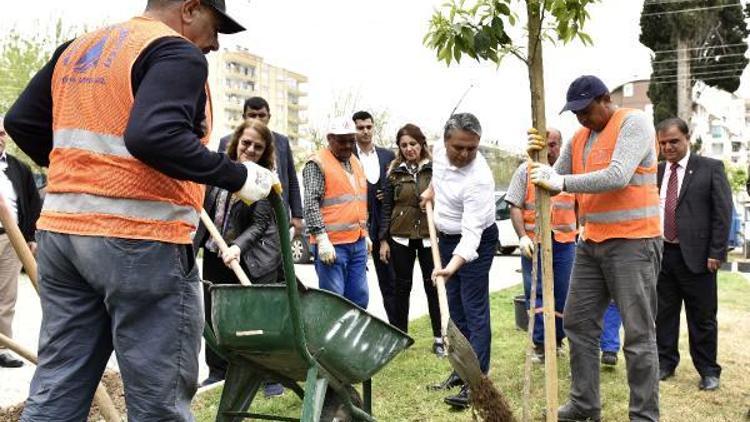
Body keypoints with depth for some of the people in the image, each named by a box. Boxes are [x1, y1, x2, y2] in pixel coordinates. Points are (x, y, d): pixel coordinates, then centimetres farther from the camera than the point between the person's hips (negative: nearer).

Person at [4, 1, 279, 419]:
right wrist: (237, 176, -17)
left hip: (61, 228, 8)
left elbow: (21, 122, 20)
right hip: (140, 238, -8)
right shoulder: (177, 53, -9)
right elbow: (153, 136, -25)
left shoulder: (78, 48, 17)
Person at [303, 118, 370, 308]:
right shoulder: (317, 164, -6)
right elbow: (311, 205, -14)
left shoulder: (356, 163, 18)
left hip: (358, 243, 7)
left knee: (359, 299, 9)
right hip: (332, 244, -7)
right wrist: (322, 239, -20)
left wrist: (365, 234, 23)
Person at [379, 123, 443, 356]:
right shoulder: (394, 171, 3)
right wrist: (383, 239, 1)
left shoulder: (435, 169, -1)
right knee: (402, 287, 10)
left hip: (430, 236, -1)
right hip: (401, 237, 1)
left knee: (433, 286, 4)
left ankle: (439, 338, 14)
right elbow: (387, 207, 4)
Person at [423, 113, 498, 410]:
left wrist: (453, 267, -48)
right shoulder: (439, 150, -10)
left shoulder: (478, 179, -32)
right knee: (456, 308, 13)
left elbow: (471, 232, -37)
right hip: (446, 237, 8)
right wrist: (432, 188, 21)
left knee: (474, 310, -9)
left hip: (475, 241, -8)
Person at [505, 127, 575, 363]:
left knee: (563, 293, 8)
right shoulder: (526, 170, 1)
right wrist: (522, 237, -12)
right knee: (535, 293, -1)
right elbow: (515, 207, -2)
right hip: (533, 242, -2)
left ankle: (557, 339, 23)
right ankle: (540, 344, 7)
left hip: (565, 241, 2)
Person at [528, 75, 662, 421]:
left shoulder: (634, 123, -8)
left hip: (633, 242, -7)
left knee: (638, 334, -3)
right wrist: (540, 159, -5)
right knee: (578, 324, 10)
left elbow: (618, 177, -22)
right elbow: (555, 183, 13)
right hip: (591, 244, 8)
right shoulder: (579, 138, 13)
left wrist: (561, 181, -22)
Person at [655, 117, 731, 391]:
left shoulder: (710, 168, 0)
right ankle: (665, 363, 24)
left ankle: (708, 371, 18)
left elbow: (723, 213, -4)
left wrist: (716, 253, -10)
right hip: (660, 254, 3)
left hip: (695, 255, -3)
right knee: (663, 314, 11)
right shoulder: (654, 172, 10)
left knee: (702, 317, 5)